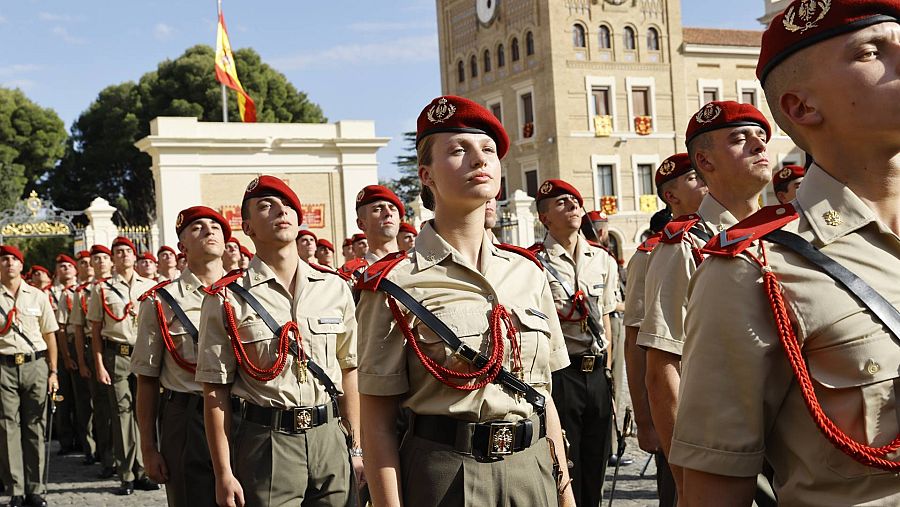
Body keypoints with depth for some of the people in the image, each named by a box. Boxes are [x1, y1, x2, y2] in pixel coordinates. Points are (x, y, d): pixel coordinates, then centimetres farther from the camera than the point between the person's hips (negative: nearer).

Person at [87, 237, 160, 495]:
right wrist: (99, 365, -2)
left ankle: (142, 471, 13)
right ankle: (127, 475, 7)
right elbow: (95, 331, 4)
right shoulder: (102, 289, 5)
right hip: (116, 355, -1)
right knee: (122, 412, 1)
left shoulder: (150, 286, 8)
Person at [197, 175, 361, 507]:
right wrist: (224, 474, -7)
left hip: (330, 438, 3)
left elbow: (348, 370, 10)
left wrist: (356, 447, 8)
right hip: (266, 445, -3)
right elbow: (215, 391, -4)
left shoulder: (335, 288, 6)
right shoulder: (227, 299, -4)